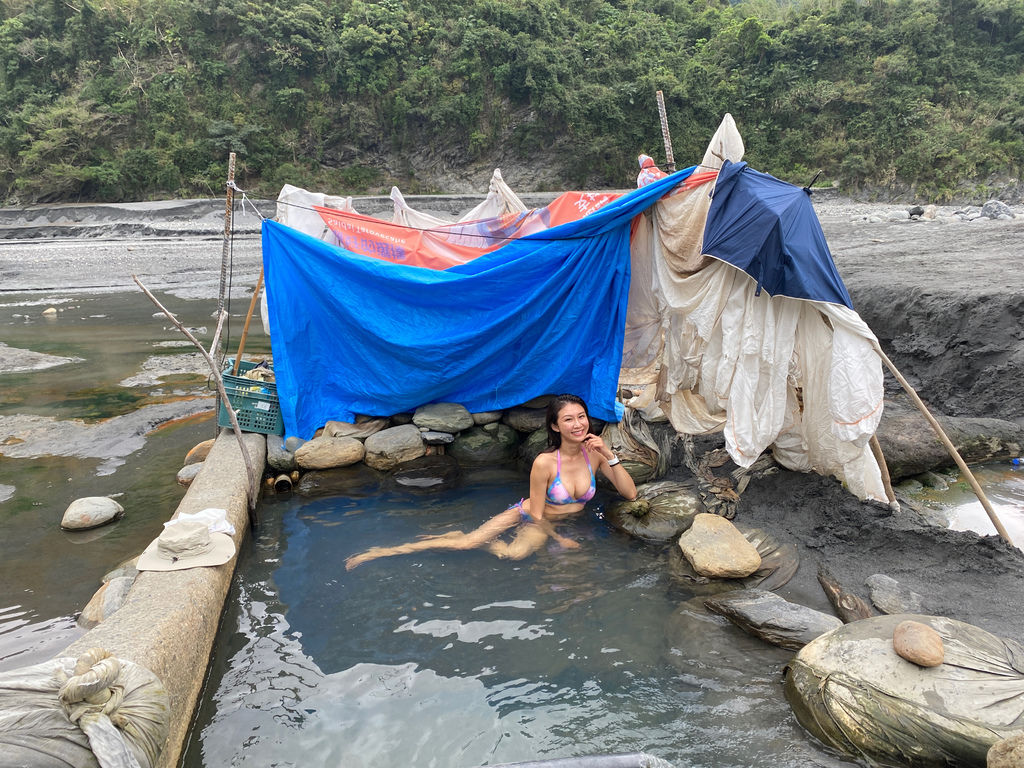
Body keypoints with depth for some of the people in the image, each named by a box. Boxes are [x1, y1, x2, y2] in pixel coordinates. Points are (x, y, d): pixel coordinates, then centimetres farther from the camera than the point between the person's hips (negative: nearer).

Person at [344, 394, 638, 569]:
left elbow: (630, 493, -15)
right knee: (468, 541, -19)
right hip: (526, 514, -3)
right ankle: (379, 552, -4)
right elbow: (536, 515, -18)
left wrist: (610, 456, -25)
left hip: (547, 524, 3)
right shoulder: (545, 462, -27)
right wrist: (559, 538, -8)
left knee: (517, 553, -30)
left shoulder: (594, 454, -15)